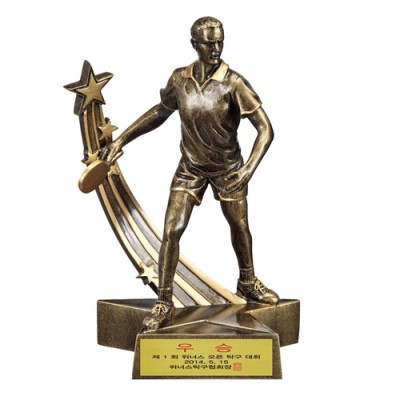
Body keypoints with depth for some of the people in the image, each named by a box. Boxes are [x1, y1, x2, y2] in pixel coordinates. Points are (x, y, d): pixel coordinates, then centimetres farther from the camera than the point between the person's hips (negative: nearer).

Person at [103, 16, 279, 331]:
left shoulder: (233, 83, -21)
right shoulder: (180, 79, -10)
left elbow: (265, 129, -23)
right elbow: (160, 112, 8)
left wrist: (249, 168, -38)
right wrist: (122, 139, 6)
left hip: (228, 169, -1)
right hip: (190, 167, 2)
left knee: (240, 227, 16)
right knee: (172, 231, -8)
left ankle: (248, 283, 43)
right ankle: (164, 303, 5)